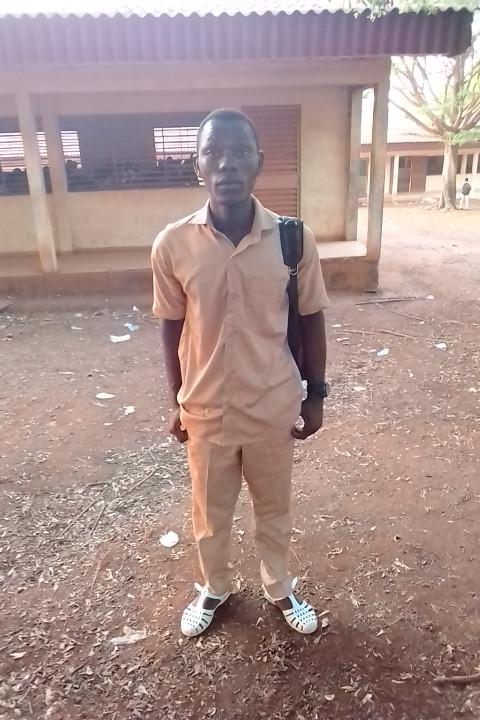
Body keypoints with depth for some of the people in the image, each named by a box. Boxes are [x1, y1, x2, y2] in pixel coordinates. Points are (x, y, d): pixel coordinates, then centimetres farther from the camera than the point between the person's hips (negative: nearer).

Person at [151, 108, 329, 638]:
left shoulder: (294, 239, -12)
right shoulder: (172, 245, -12)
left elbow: (311, 321, -1)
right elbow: (172, 330, -2)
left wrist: (316, 395, 3)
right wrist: (177, 404, 5)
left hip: (274, 409, 0)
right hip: (207, 411, 0)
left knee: (274, 509, 22)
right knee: (210, 513, 21)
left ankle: (279, 588, 50)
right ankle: (214, 588, 50)